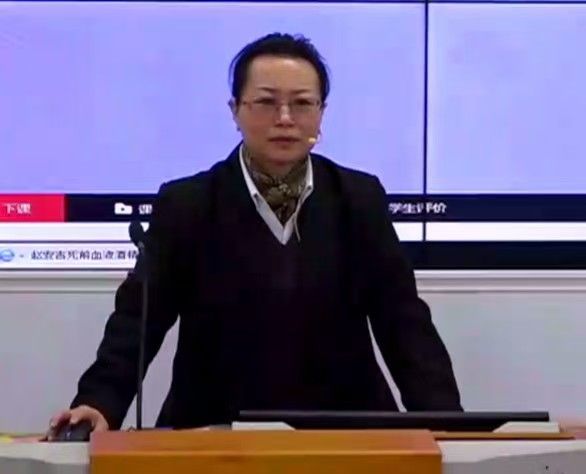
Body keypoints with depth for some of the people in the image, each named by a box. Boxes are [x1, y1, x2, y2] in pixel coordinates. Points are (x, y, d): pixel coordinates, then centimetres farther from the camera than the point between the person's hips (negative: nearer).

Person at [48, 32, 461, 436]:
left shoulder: (360, 199, 6)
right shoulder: (187, 205, 1)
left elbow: (403, 319, 3)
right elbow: (139, 317, -3)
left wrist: (443, 418, -11)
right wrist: (100, 403, -20)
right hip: (218, 435, -1)